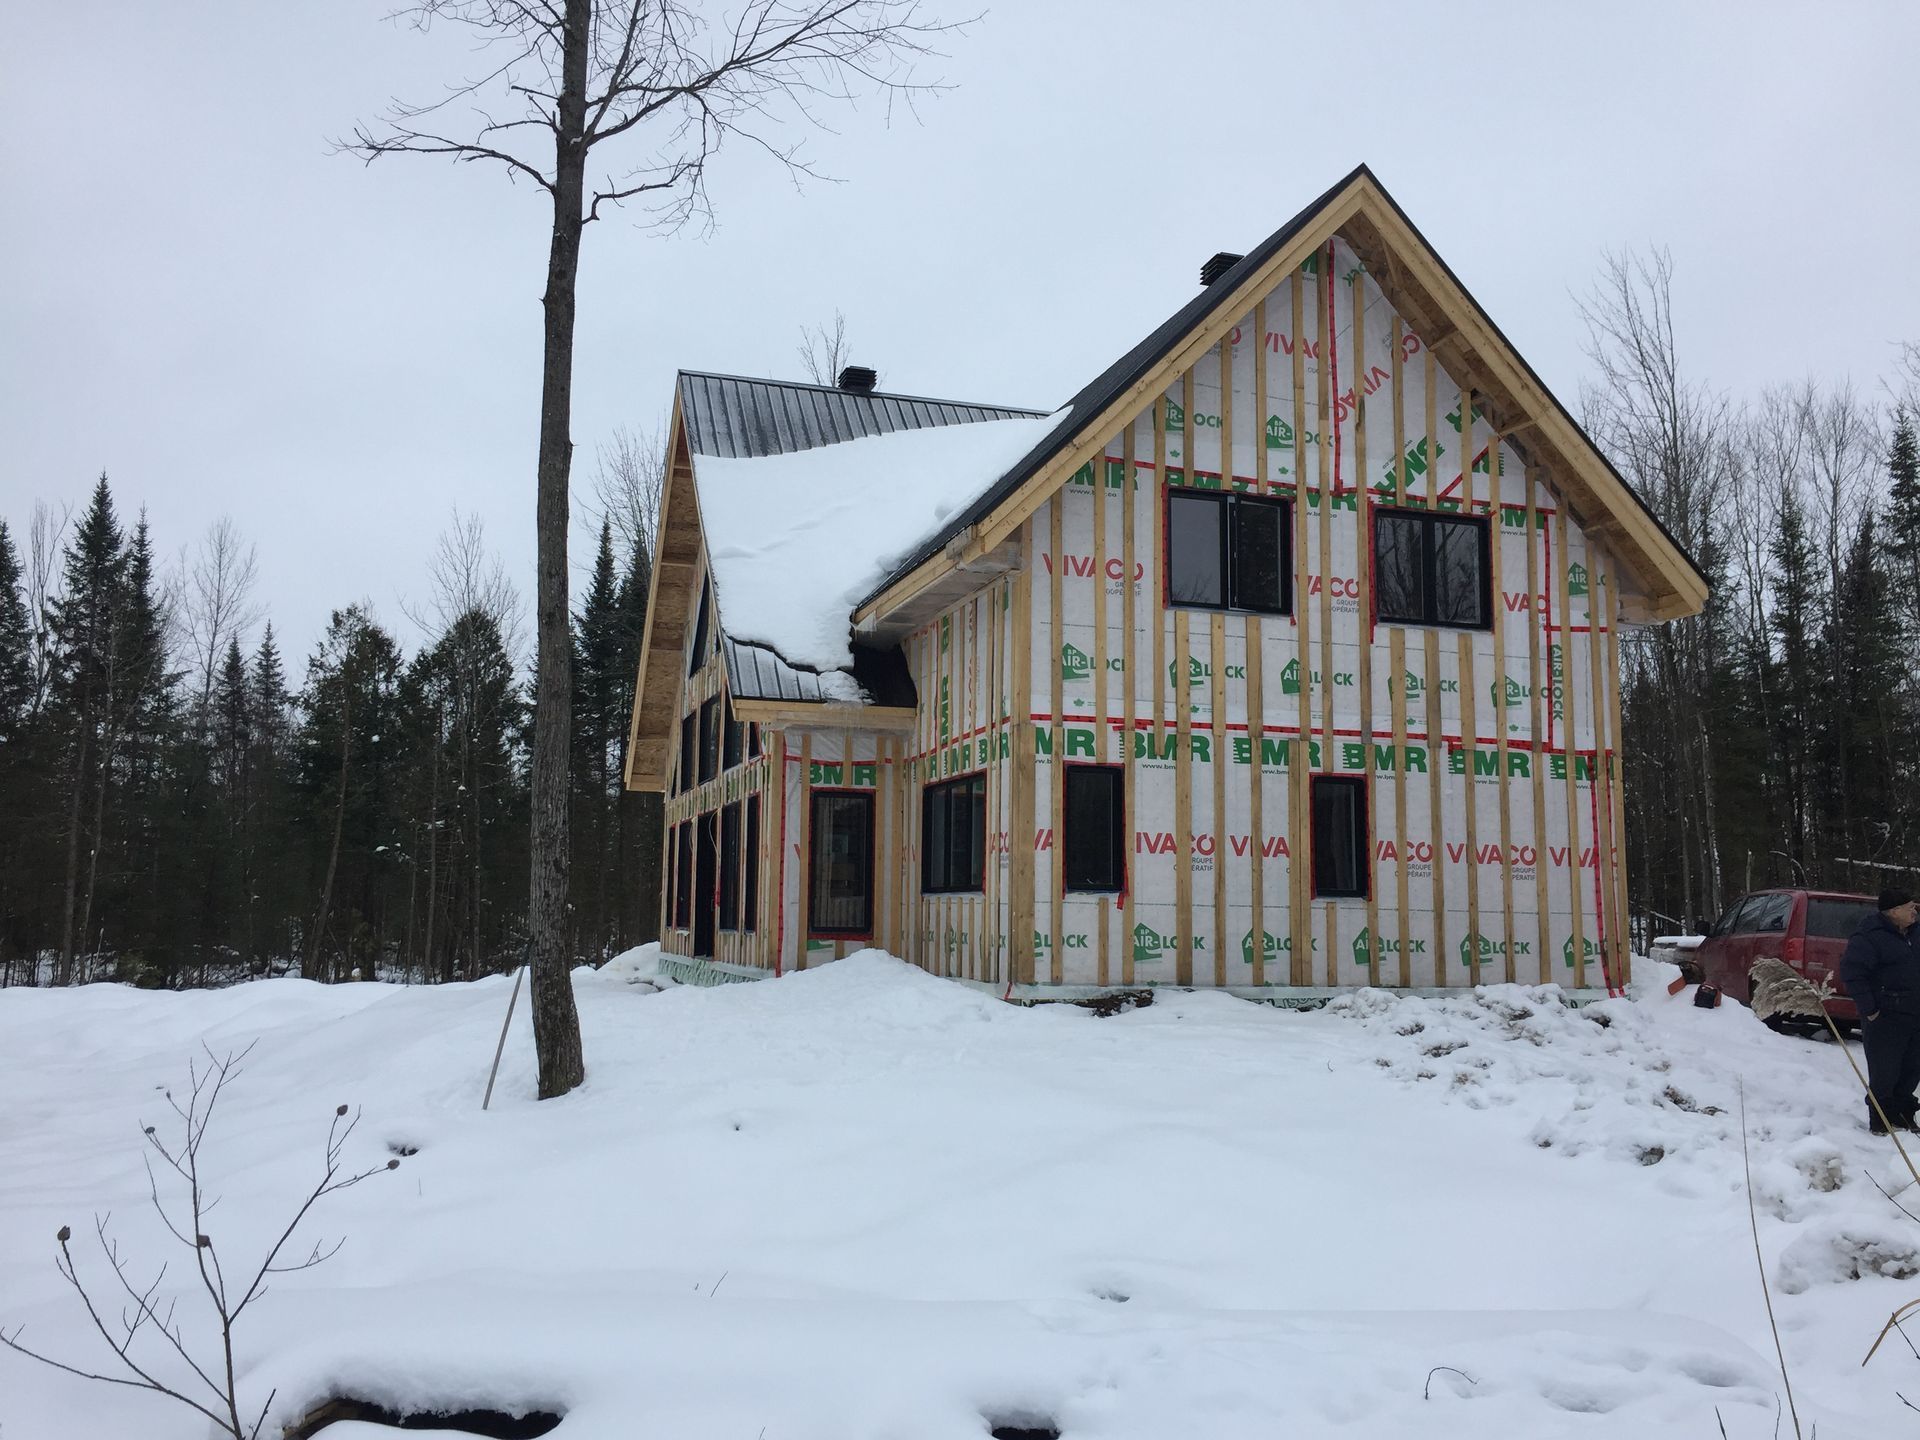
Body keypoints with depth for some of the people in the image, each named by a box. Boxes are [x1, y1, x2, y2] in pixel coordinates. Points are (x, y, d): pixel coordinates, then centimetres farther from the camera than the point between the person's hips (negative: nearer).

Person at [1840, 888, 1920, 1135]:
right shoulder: (1870, 937, -16)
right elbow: (1851, 972, -20)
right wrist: (1869, 1010, -20)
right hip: (1885, 1019, -8)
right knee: (1884, 1073, -3)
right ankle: (1880, 1120, 9)